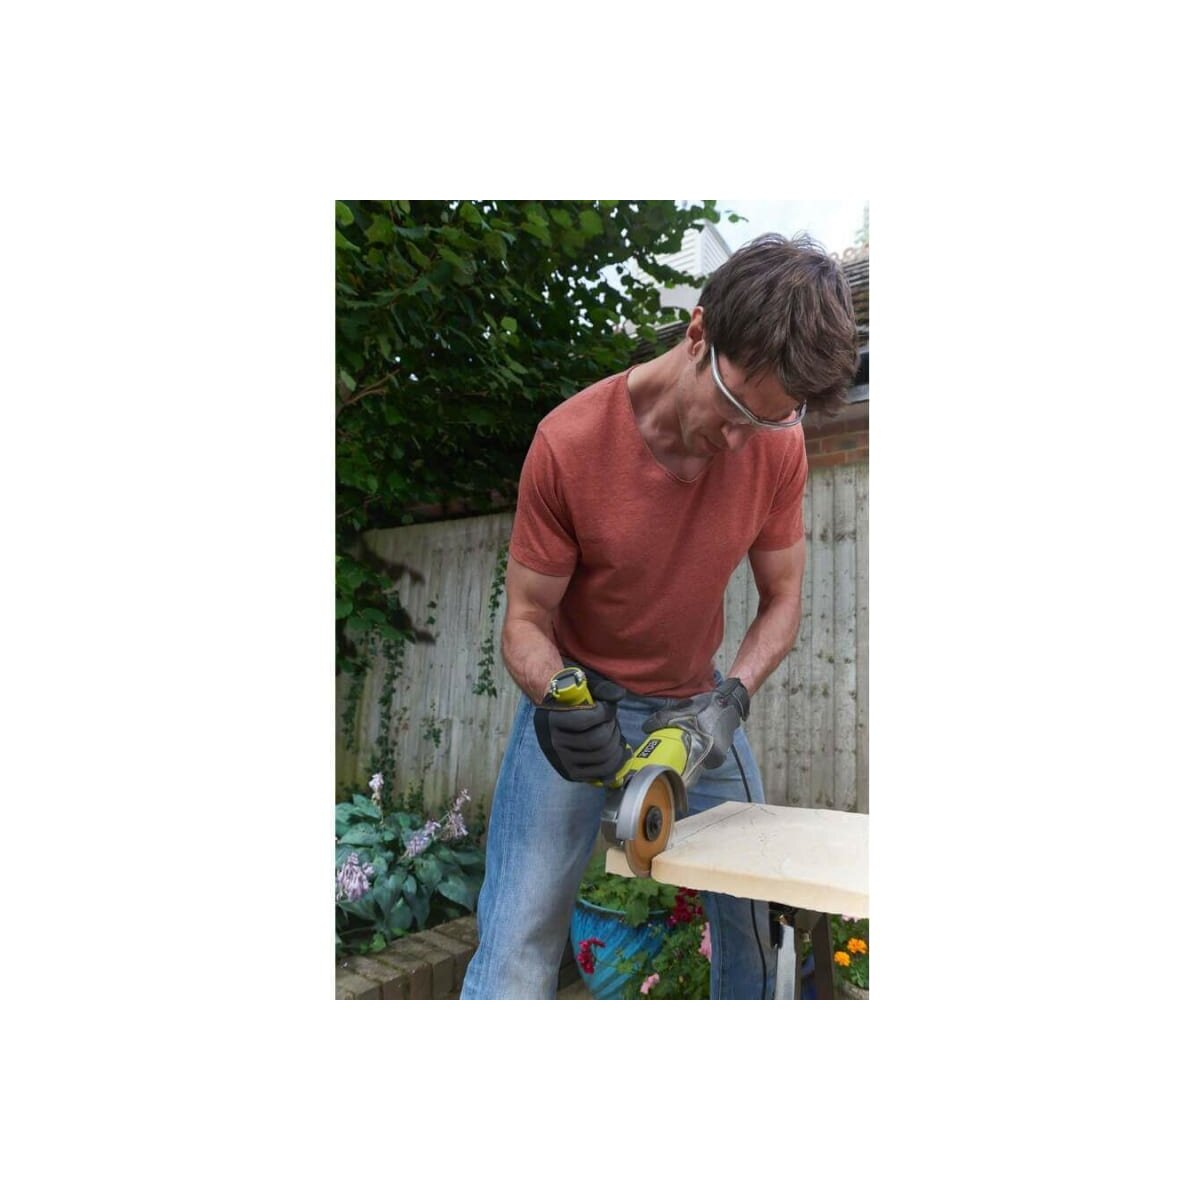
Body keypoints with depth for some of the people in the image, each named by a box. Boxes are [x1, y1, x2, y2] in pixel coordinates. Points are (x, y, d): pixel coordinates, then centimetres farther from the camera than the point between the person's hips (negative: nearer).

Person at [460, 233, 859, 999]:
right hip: (582, 698, -2)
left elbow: (782, 598, -1)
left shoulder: (778, 447, -12)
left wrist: (732, 699, -17)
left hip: (695, 701, 3)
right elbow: (527, 619, -13)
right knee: (520, 932, -9)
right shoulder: (569, 443, -20)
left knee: (756, 915, 8)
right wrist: (561, 702, -32)